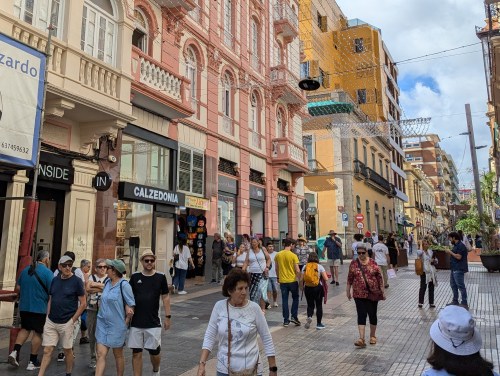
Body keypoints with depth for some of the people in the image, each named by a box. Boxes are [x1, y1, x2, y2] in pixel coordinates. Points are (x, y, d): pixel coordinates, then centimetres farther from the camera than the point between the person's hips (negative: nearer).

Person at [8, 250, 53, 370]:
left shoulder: (25, 270, 5)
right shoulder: (47, 272, -14)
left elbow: (18, 288, 13)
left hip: (24, 306, 6)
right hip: (40, 308, -5)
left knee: (25, 329, 23)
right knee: (37, 333, 7)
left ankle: (15, 351, 5)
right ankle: (32, 362, 13)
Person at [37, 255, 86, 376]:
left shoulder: (76, 281, -9)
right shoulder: (55, 280, 6)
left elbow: (83, 303, -8)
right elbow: (50, 300, 15)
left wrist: (72, 320, -11)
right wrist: (48, 317, 7)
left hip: (66, 323, -4)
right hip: (50, 322, 4)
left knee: (67, 350, 9)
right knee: (47, 350, 4)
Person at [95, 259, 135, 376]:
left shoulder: (124, 285, -16)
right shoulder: (107, 282, 3)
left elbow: (131, 306, -13)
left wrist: (125, 323, -6)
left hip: (116, 325, -5)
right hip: (102, 323, 5)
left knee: (118, 355, 11)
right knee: (101, 354, 1)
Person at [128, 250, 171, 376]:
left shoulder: (160, 277, -3)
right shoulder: (135, 277, 0)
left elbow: (165, 297, 2)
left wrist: (167, 316, 0)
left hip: (153, 323, -1)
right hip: (136, 322, 1)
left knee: (154, 352, 6)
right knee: (136, 353, 5)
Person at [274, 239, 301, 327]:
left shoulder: (278, 255, -1)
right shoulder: (293, 256, -12)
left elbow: (276, 268, 8)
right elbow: (297, 270, -12)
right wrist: (300, 279, 1)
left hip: (282, 281, 3)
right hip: (293, 280, -3)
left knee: (284, 300, 9)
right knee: (295, 298, 16)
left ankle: (286, 320, 11)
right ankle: (294, 316, 7)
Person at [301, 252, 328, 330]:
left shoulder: (305, 267, 2)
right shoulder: (320, 266, -3)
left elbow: (301, 279, -3)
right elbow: (326, 279, -9)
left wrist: (303, 286, 13)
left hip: (307, 288, 2)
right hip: (318, 288, -2)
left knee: (310, 305, 15)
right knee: (319, 305, 11)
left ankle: (309, 317, -12)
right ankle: (319, 324, 16)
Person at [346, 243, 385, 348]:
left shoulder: (373, 263, -3)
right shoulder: (353, 264, 0)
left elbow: (379, 277, 1)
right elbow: (350, 278, 6)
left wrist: (382, 290, 0)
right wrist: (348, 290, 8)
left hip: (373, 293, 0)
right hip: (359, 294, 0)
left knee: (372, 314, 10)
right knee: (361, 315, -6)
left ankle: (373, 336, 29)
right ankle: (362, 339, -8)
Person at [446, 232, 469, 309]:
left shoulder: (461, 245, -15)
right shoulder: (456, 245, 16)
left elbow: (458, 257, -23)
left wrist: (450, 252, -14)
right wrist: (449, 252, 8)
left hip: (459, 269, -11)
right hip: (454, 269, 11)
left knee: (460, 286, -6)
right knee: (453, 285, 16)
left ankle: (464, 303, -1)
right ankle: (455, 301, 25)